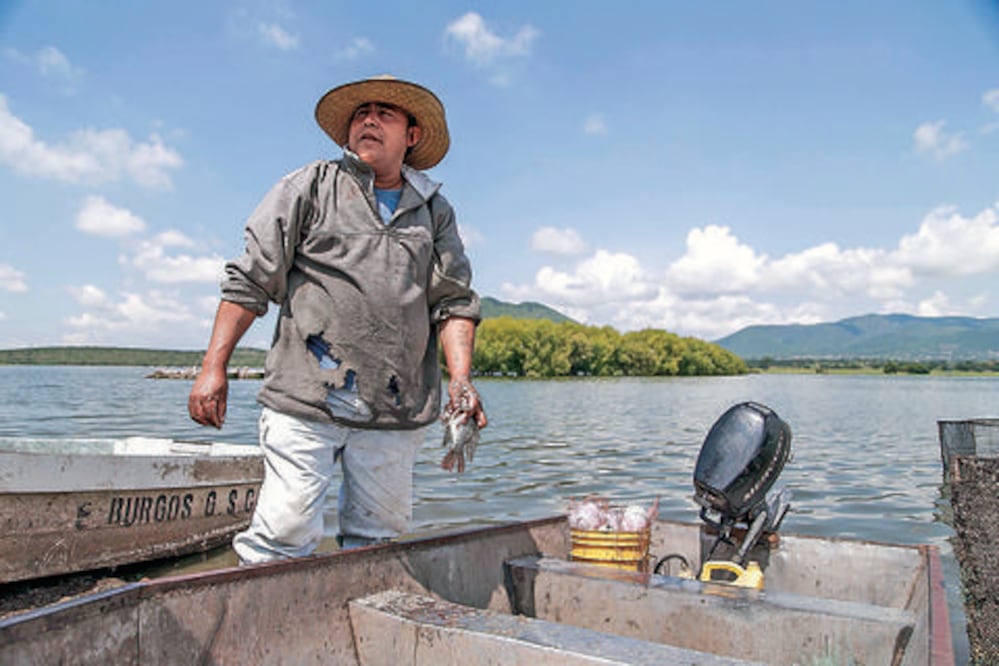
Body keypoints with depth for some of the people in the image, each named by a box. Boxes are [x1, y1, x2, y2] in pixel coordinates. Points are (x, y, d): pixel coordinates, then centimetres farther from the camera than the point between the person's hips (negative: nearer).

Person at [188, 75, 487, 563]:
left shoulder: (434, 210, 15)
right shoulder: (311, 187, 8)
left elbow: (454, 302, 10)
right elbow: (249, 280, 5)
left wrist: (460, 380, -5)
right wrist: (214, 367, -1)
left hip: (395, 413, 3)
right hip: (305, 398, -2)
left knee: (377, 543, 9)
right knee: (284, 535, -6)